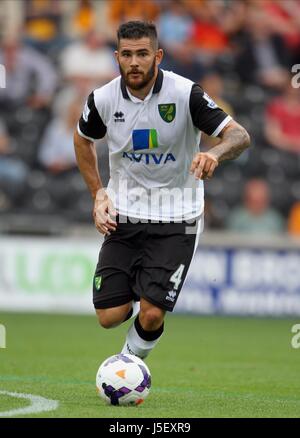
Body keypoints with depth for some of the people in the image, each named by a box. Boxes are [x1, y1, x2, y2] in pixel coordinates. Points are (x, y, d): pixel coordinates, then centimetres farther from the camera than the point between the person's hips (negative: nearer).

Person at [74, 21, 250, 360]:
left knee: (151, 316, -14)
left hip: (175, 217, -3)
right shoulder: (103, 99, -6)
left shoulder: (185, 94, -16)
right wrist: (98, 194, 6)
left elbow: (240, 136, -18)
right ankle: (133, 296, 32)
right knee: (109, 317, -4)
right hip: (123, 215, 3)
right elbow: (82, 139, 16)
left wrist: (214, 154, -40)